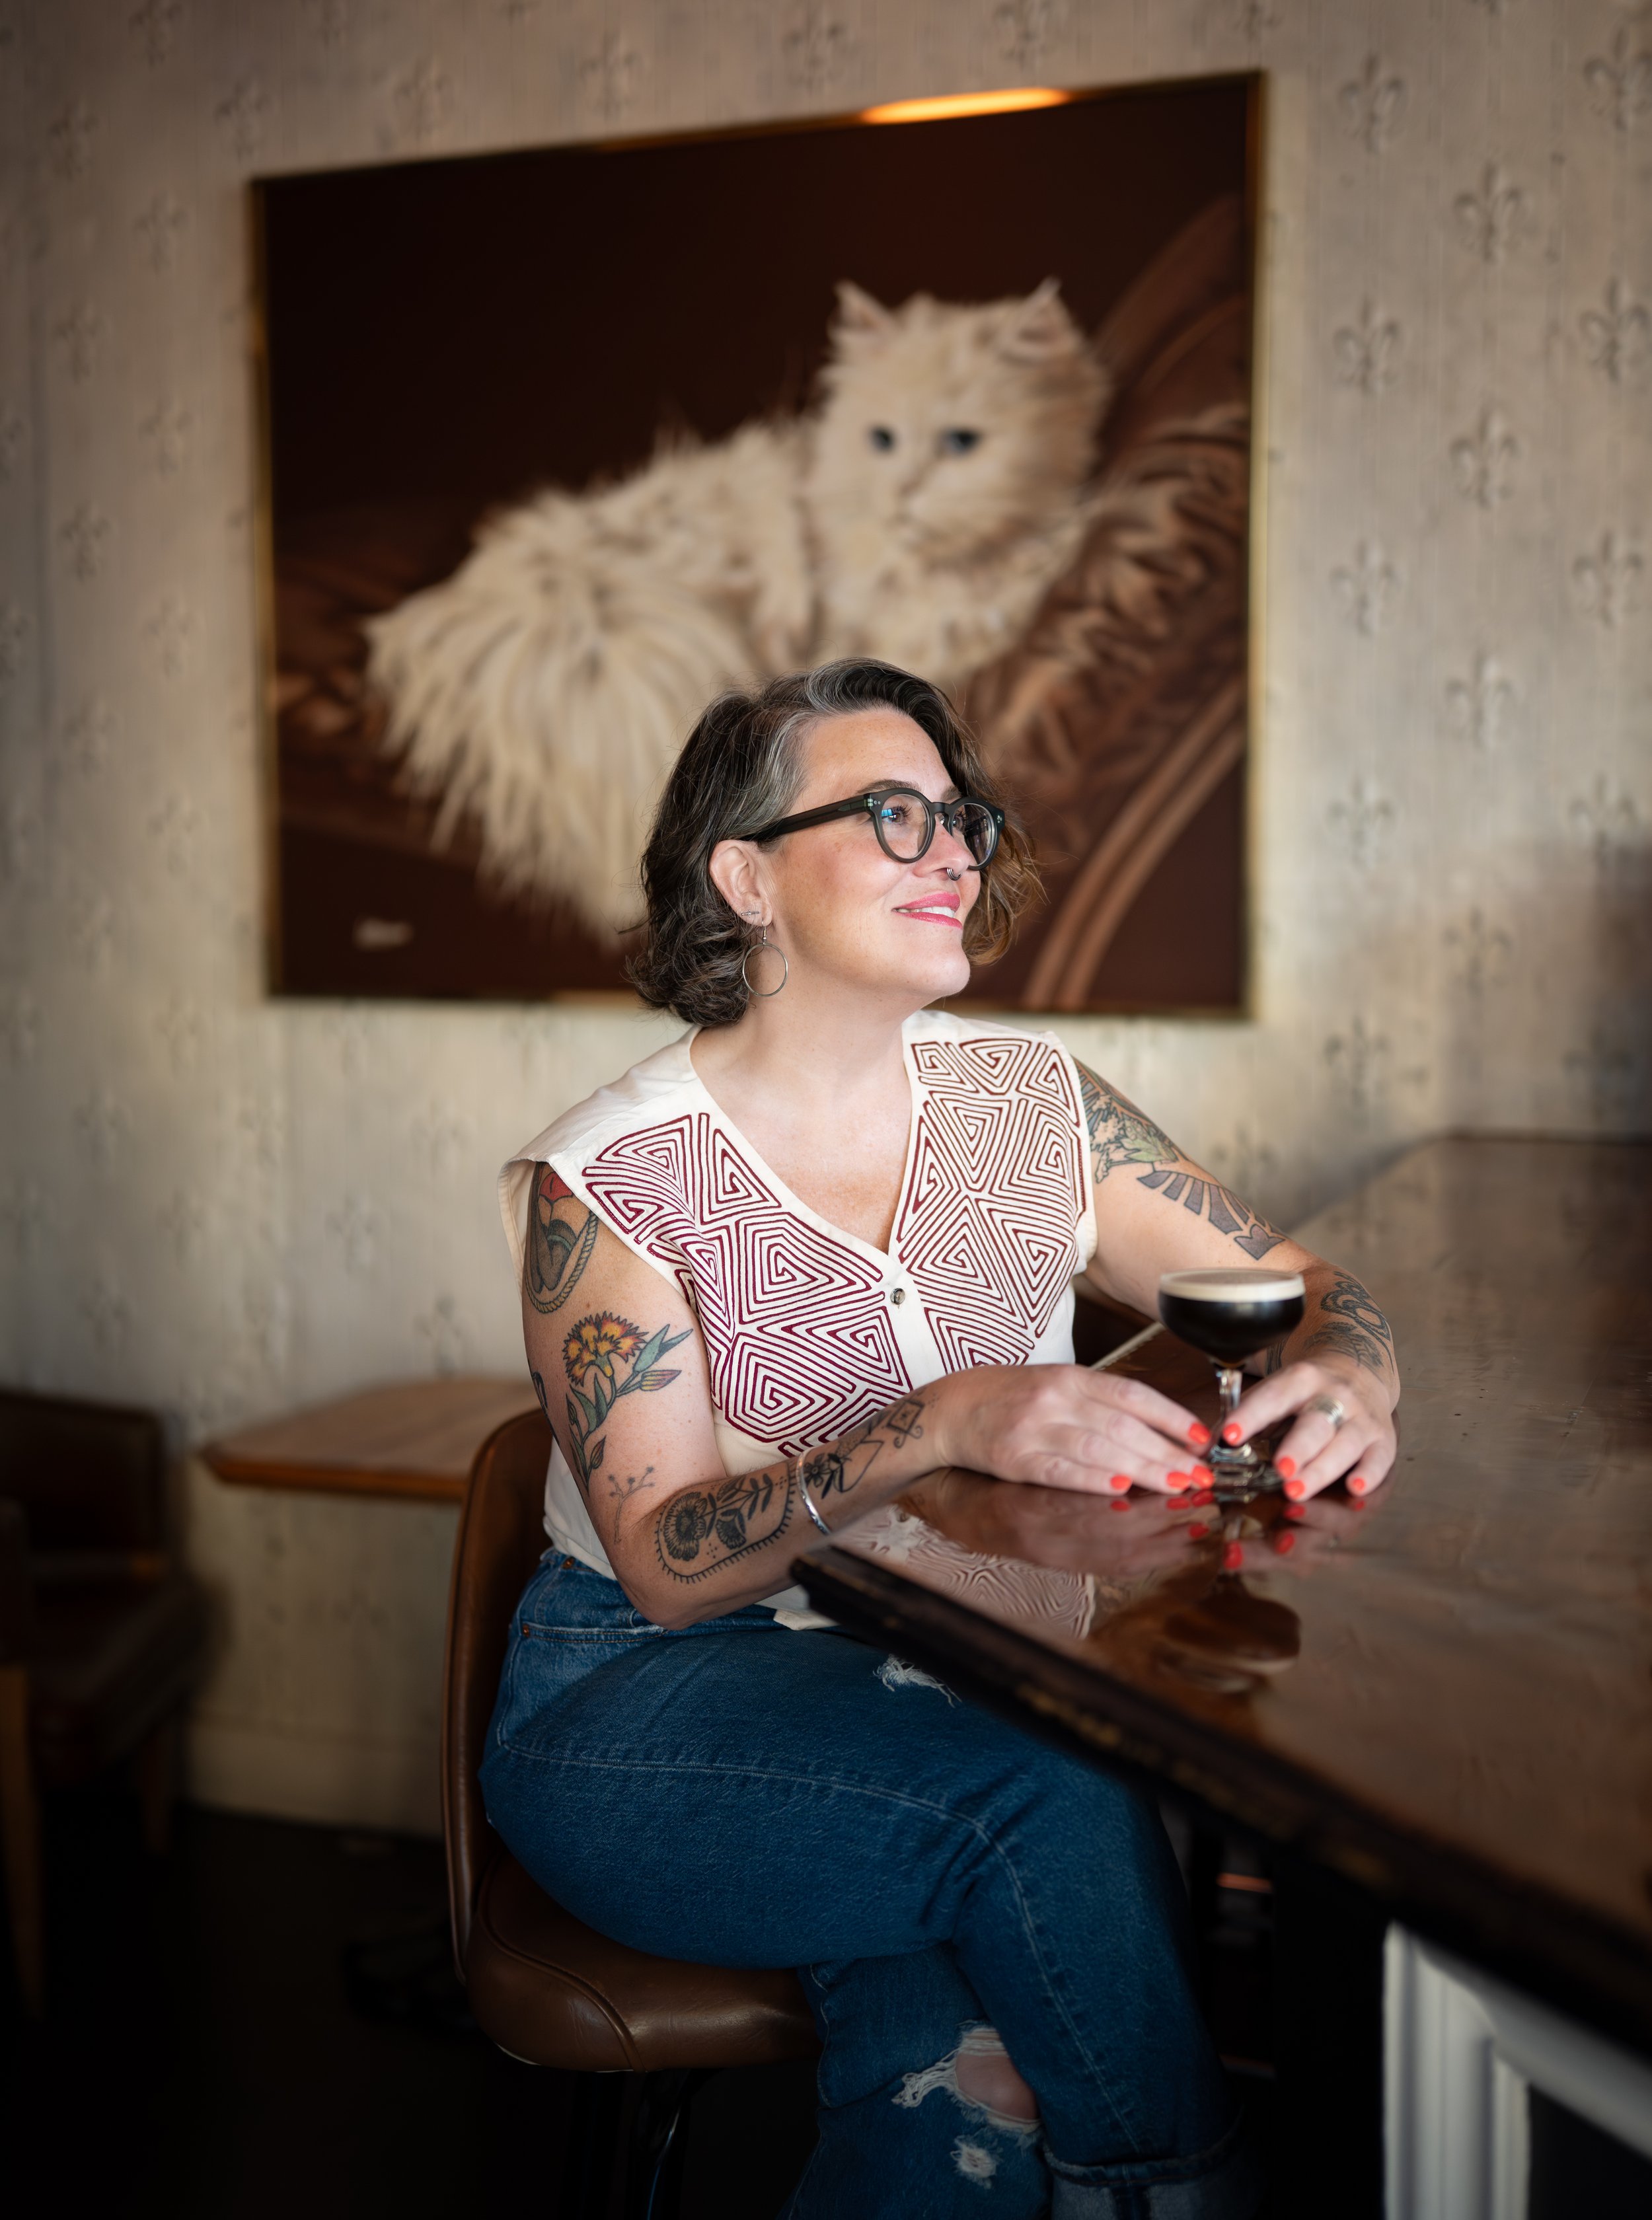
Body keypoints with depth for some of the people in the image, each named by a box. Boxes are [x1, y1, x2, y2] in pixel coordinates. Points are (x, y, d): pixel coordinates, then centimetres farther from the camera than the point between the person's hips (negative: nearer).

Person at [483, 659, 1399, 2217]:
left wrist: (1343, 1375, -21)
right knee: (1061, 1813, -28)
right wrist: (949, 1427, -32)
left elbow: (1310, 1290, 5)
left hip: (951, 1676, 3)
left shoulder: (1027, 1100, 1)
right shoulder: (612, 1179, -11)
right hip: (652, 1701, -3)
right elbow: (668, 1564, -17)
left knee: (970, 2082, -28)